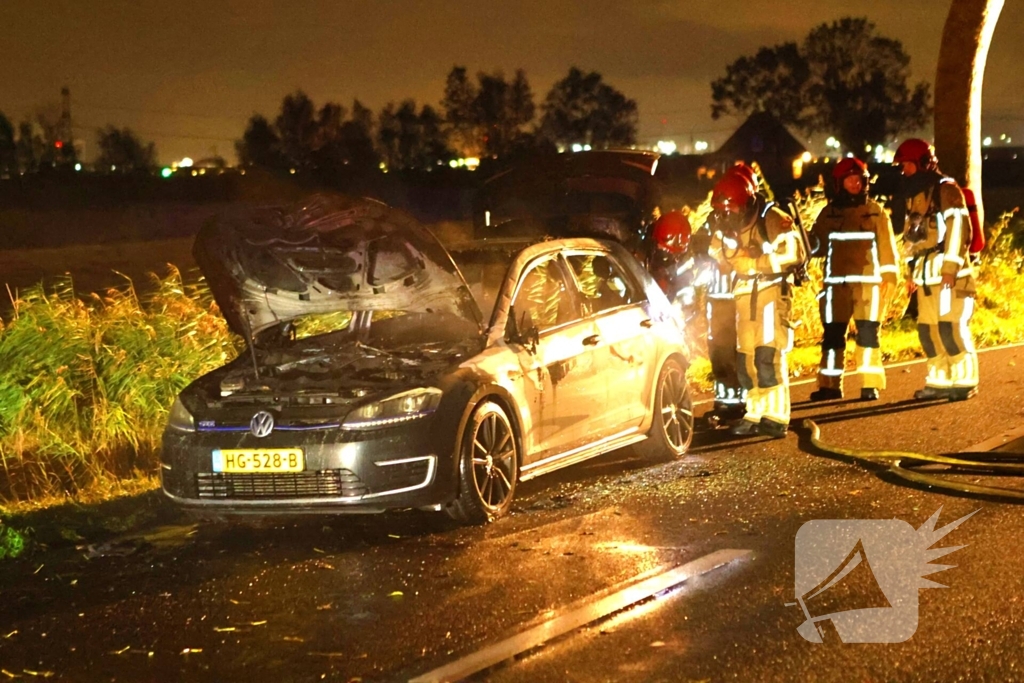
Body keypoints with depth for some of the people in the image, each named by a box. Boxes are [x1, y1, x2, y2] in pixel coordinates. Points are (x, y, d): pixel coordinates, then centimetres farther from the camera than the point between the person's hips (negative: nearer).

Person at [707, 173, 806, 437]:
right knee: (745, 359, 7)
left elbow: (793, 254, -20)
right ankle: (756, 414, 16)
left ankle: (776, 417, -12)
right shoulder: (727, 227, 10)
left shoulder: (772, 219, -11)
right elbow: (720, 264, 12)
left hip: (771, 292, -7)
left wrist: (754, 263, -21)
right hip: (744, 295, 7)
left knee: (768, 356, -15)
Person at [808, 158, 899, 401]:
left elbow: (886, 246, 3)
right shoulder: (829, 213, 9)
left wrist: (889, 277, -4)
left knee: (868, 333, -4)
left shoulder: (875, 211, 4)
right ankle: (830, 385, 10)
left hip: (868, 282, -2)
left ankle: (871, 385, 2)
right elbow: (817, 245, 8)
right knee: (832, 334, 3)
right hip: (836, 283, 2)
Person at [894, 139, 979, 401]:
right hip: (927, 274, 8)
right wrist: (913, 271, 17)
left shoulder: (946, 189, -6)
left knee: (950, 327, -11)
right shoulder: (913, 195, 19)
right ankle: (940, 381, 14)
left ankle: (965, 381, -3)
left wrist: (950, 266, -22)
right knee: (928, 330, 7)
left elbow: (957, 227, -15)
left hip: (949, 273, -8)